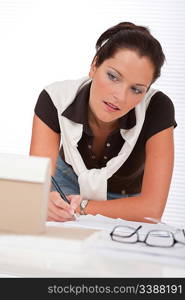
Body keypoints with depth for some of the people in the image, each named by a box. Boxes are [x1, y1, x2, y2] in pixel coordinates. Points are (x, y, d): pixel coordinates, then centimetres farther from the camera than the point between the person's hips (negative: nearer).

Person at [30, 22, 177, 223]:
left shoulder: (157, 109, -31)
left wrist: (81, 206, -32)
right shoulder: (55, 99, -27)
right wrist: (46, 202, -53)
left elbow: (152, 208, -32)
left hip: (127, 202, 1)